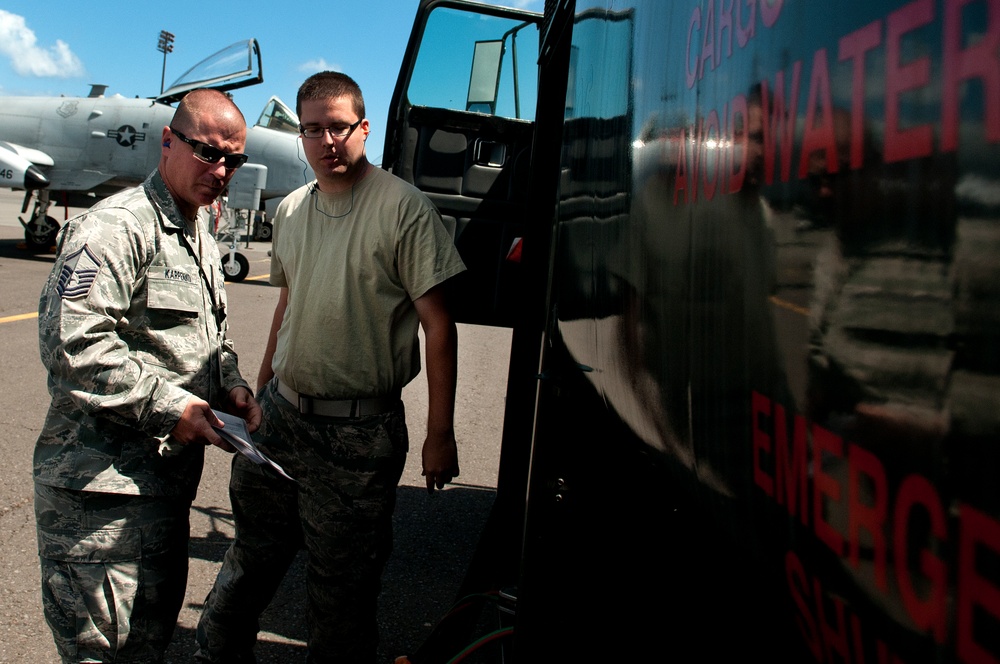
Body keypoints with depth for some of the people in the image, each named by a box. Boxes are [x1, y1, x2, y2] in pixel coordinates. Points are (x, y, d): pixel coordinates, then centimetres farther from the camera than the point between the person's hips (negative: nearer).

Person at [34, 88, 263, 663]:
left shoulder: (203, 242, 18)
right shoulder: (116, 228, -13)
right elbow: (71, 341, -23)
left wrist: (230, 386, 5)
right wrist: (167, 405, -21)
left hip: (171, 480, 9)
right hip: (101, 482, -9)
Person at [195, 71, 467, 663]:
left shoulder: (404, 208, -12)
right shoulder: (291, 210, 9)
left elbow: (439, 326, -12)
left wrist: (440, 433, -14)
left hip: (357, 434, -6)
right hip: (280, 416, 6)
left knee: (340, 589, 6)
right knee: (251, 559, 21)